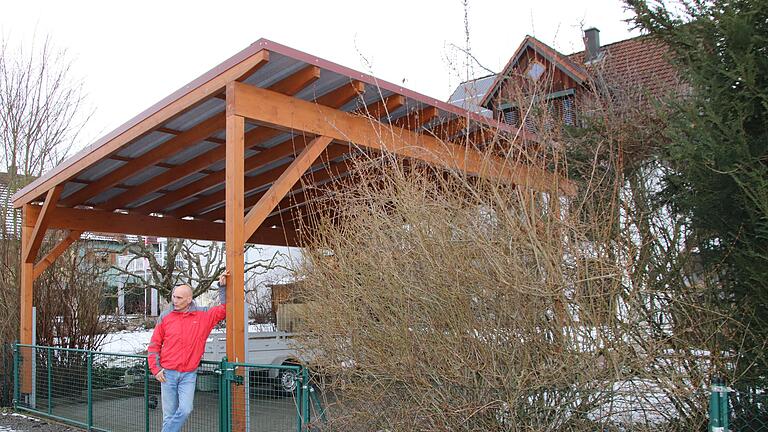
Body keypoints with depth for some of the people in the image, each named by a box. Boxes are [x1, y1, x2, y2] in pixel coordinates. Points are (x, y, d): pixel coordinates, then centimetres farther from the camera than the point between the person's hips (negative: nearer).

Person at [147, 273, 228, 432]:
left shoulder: (204, 315, 1)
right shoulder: (165, 317, 2)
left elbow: (224, 309, 11)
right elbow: (154, 344, 7)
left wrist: (222, 287, 4)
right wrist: (156, 368, 0)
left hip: (189, 375, 0)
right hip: (168, 374, 0)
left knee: (185, 410, -14)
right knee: (169, 415, 5)